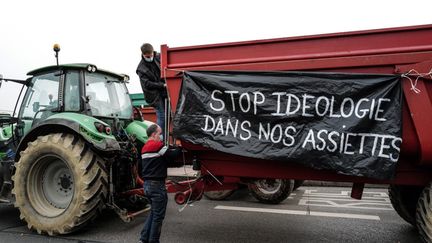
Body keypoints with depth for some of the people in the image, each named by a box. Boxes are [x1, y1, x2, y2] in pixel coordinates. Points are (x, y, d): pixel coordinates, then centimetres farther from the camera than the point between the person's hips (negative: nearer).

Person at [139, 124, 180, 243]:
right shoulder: (158, 146, -14)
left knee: (153, 212, 22)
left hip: (147, 184, 9)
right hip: (157, 184, -9)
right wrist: (180, 148, 3)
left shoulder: (145, 148, 15)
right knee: (158, 216, 3)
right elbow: (173, 154, -15)